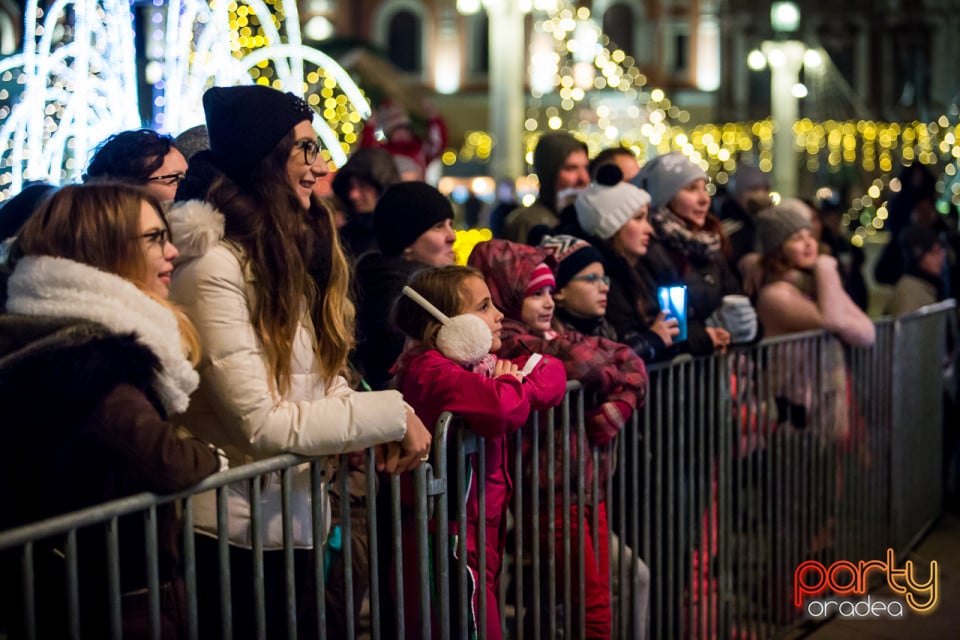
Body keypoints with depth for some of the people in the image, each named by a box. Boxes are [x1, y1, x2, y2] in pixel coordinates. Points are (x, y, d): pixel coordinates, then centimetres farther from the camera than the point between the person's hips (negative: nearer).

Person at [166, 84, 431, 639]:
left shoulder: (292, 251, 9)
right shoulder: (214, 269, -20)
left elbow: (322, 376, 9)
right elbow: (261, 424, -23)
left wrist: (381, 427, -11)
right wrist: (390, 414, -17)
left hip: (296, 522, 8)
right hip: (242, 531, -8)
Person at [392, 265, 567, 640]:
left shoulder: (479, 364, 12)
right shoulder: (433, 371, -19)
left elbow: (554, 372, 15)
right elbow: (501, 407, -37)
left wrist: (510, 379, -6)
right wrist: (510, 383, -13)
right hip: (453, 547, -10)